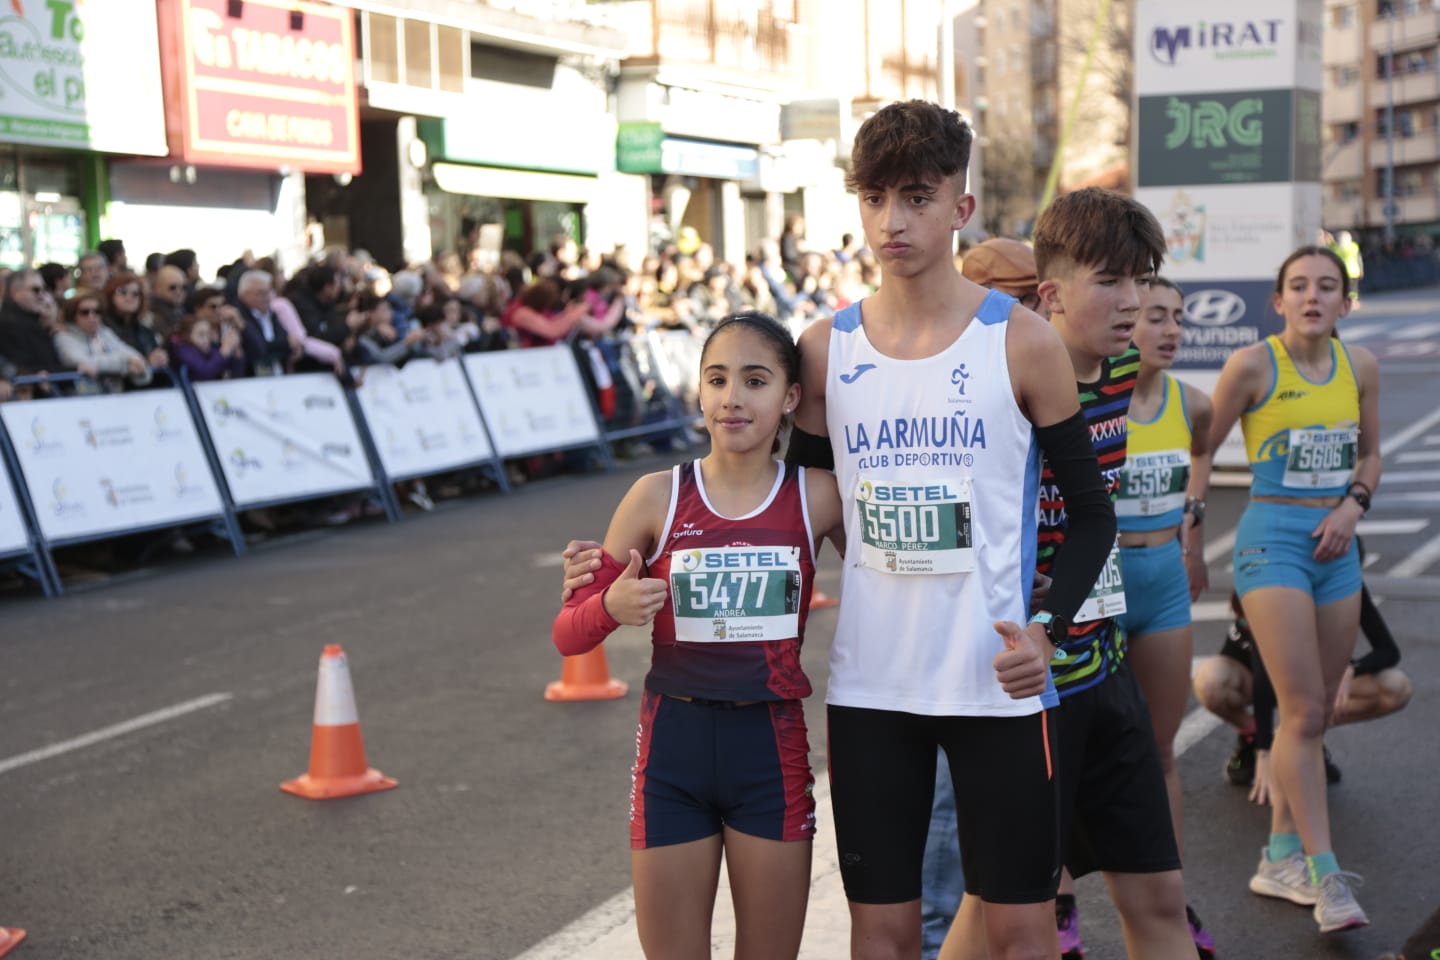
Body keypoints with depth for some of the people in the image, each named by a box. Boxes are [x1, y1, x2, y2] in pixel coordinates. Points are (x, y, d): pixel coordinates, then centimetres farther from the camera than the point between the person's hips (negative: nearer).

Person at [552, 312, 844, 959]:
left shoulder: (817, 496, -3)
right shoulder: (658, 496, -3)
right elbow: (567, 637, 0)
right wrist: (612, 606, -19)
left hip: (773, 748, 0)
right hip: (674, 743, 0)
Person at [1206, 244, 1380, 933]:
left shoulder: (1360, 367, 6)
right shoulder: (1253, 365, -8)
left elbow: (1369, 452, 17)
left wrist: (1353, 505, 0)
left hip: (1336, 545, 6)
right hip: (1272, 538, -5)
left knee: (1313, 711, 10)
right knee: (1304, 710, -10)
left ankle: (1280, 859, 22)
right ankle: (1325, 873, -6)